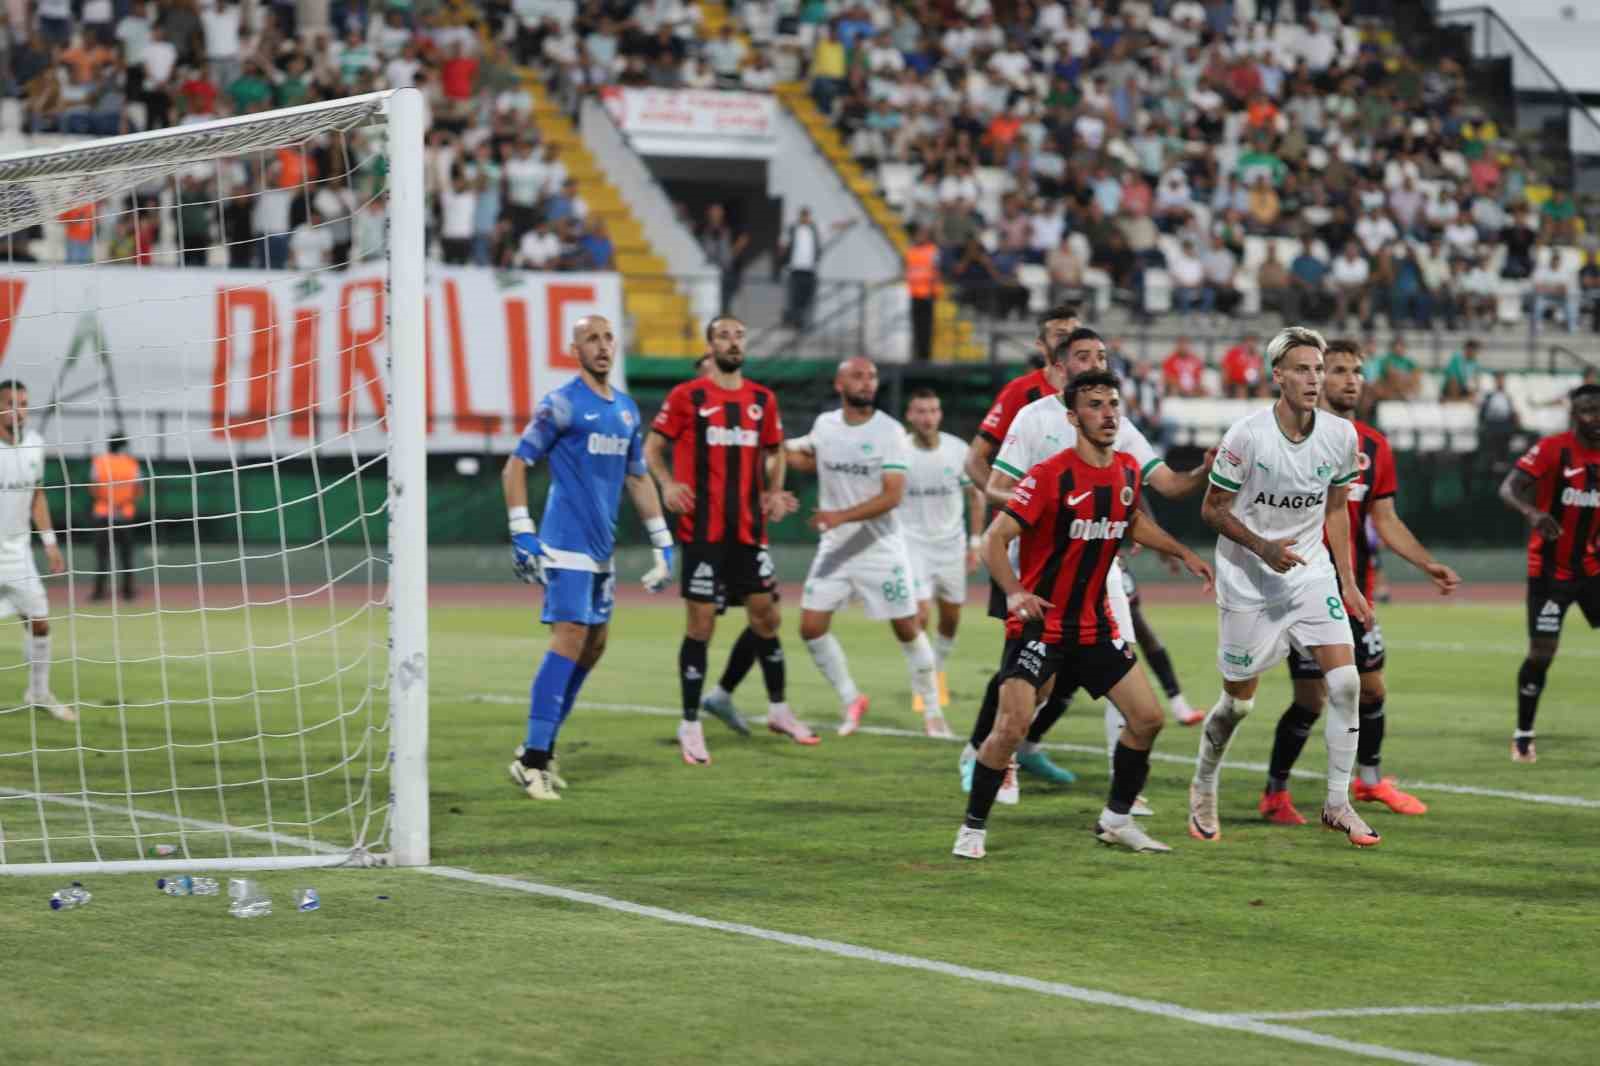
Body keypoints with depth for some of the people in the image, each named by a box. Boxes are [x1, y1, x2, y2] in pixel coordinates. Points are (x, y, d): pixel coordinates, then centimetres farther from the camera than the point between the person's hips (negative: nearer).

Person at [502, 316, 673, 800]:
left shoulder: (626, 409, 14)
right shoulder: (562, 404, -8)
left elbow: (638, 478, 22)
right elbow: (516, 465, -8)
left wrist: (662, 543, 19)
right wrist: (522, 534, -15)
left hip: (602, 549, 8)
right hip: (567, 544, -8)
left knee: (594, 645, 9)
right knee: (569, 641, -14)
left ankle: (541, 748, 17)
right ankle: (533, 759, -13)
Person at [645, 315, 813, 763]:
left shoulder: (763, 400, 10)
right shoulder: (686, 397, -3)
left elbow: (774, 453, 22)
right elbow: (652, 447, 1)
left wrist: (775, 492, 5)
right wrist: (668, 485, -16)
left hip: (749, 530, 4)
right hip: (702, 530, -4)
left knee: (766, 619, 8)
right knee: (700, 625, -3)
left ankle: (778, 709, 25)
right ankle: (690, 726, 4)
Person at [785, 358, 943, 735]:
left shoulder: (889, 431, -12)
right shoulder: (824, 425, 2)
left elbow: (893, 495, -20)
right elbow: (807, 459, 26)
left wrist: (842, 516, -30)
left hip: (881, 547, -4)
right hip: (834, 547, 4)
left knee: (906, 629, 1)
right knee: (811, 627, -3)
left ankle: (932, 711, 16)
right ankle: (851, 700, 15)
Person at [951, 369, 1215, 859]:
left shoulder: (1127, 470, 3)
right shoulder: (1049, 475, -18)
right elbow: (995, 539, -19)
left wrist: (1183, 553, 19)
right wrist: (1015, 591, -34)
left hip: (1094, 625, 7)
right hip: (1039, 623, -7)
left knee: (1147, 717, 5)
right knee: (1011, 727, -17)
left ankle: (1117, 819, 23)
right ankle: (973, 828, -1)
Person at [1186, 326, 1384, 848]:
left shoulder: (1341, 436, -4)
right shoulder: (1247, 436, -17)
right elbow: (1213, 509, -7)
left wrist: (1348, 583, 9)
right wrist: (1262, 547, -21)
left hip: (1311, 573, 3)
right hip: (1248, 583, -3)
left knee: (1345, 681, -13)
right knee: (1239, 700, 6)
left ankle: (1338, 804, -3)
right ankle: (1203, 789, 33)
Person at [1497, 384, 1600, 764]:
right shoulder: (1552, 449, -11)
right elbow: (1508, 488, -19)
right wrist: (1531, 511, -38)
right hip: (1550, 571, -5)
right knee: (1541, 653, -5)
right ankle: (1522, 737, 10)